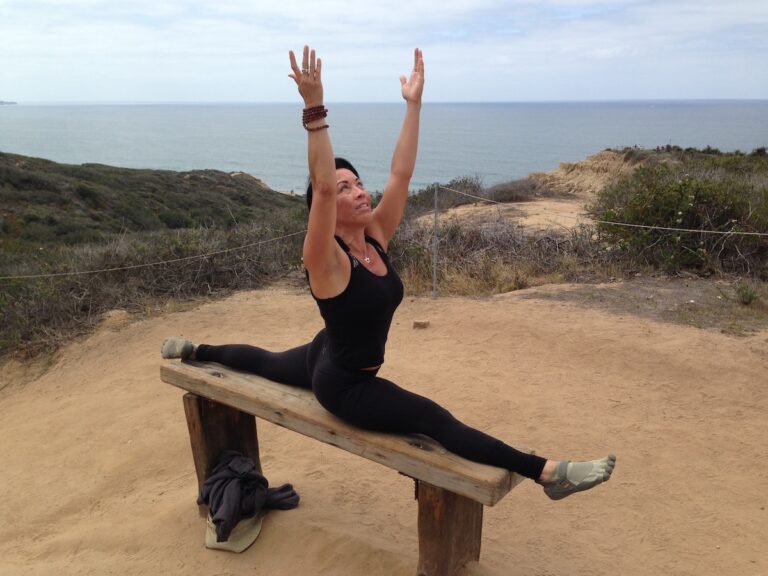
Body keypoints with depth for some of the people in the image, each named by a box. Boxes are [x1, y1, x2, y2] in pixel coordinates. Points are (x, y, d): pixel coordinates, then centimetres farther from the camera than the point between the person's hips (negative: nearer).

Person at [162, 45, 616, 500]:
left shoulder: (376, 237, -7)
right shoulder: (326, 259, -28)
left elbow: (401, 174, -10)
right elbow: (322, 187, -44)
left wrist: (413, 104, -10)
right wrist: (315, 109, -49)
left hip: (326, 360, 9)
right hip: (340, 383, -9)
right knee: (434, 420, -19)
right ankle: (548, 473, -21)